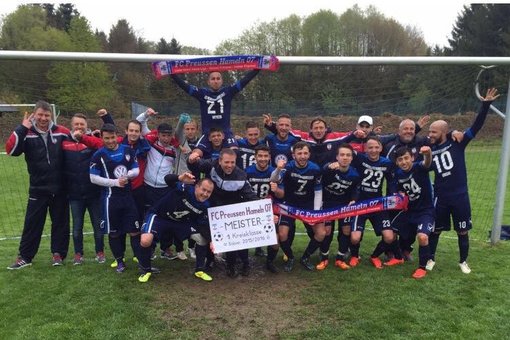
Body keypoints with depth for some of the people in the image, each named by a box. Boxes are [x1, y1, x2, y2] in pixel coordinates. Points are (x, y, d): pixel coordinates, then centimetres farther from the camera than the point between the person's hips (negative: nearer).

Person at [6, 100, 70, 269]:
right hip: (38, 189, -1)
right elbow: (11, 150, -19)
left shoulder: (61, 132, -1)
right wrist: (22, 128, -23)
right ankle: (24, 257, 17)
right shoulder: (27, 134, -5)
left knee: (61, 223, 9)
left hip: (60, 188, 1)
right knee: (32, 224, 5)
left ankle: (58, 253, 22)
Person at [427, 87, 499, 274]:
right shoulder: (429, 150, 0)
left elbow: (476, 126, -11)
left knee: (462, 231, 12)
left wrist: (486, 104, -19)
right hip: (440, 196, 1)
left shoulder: (457, 143, -5)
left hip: (460, 195, -1)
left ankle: (463, 261, 31)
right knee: (435, 229, 12)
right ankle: (431, 258, 29)